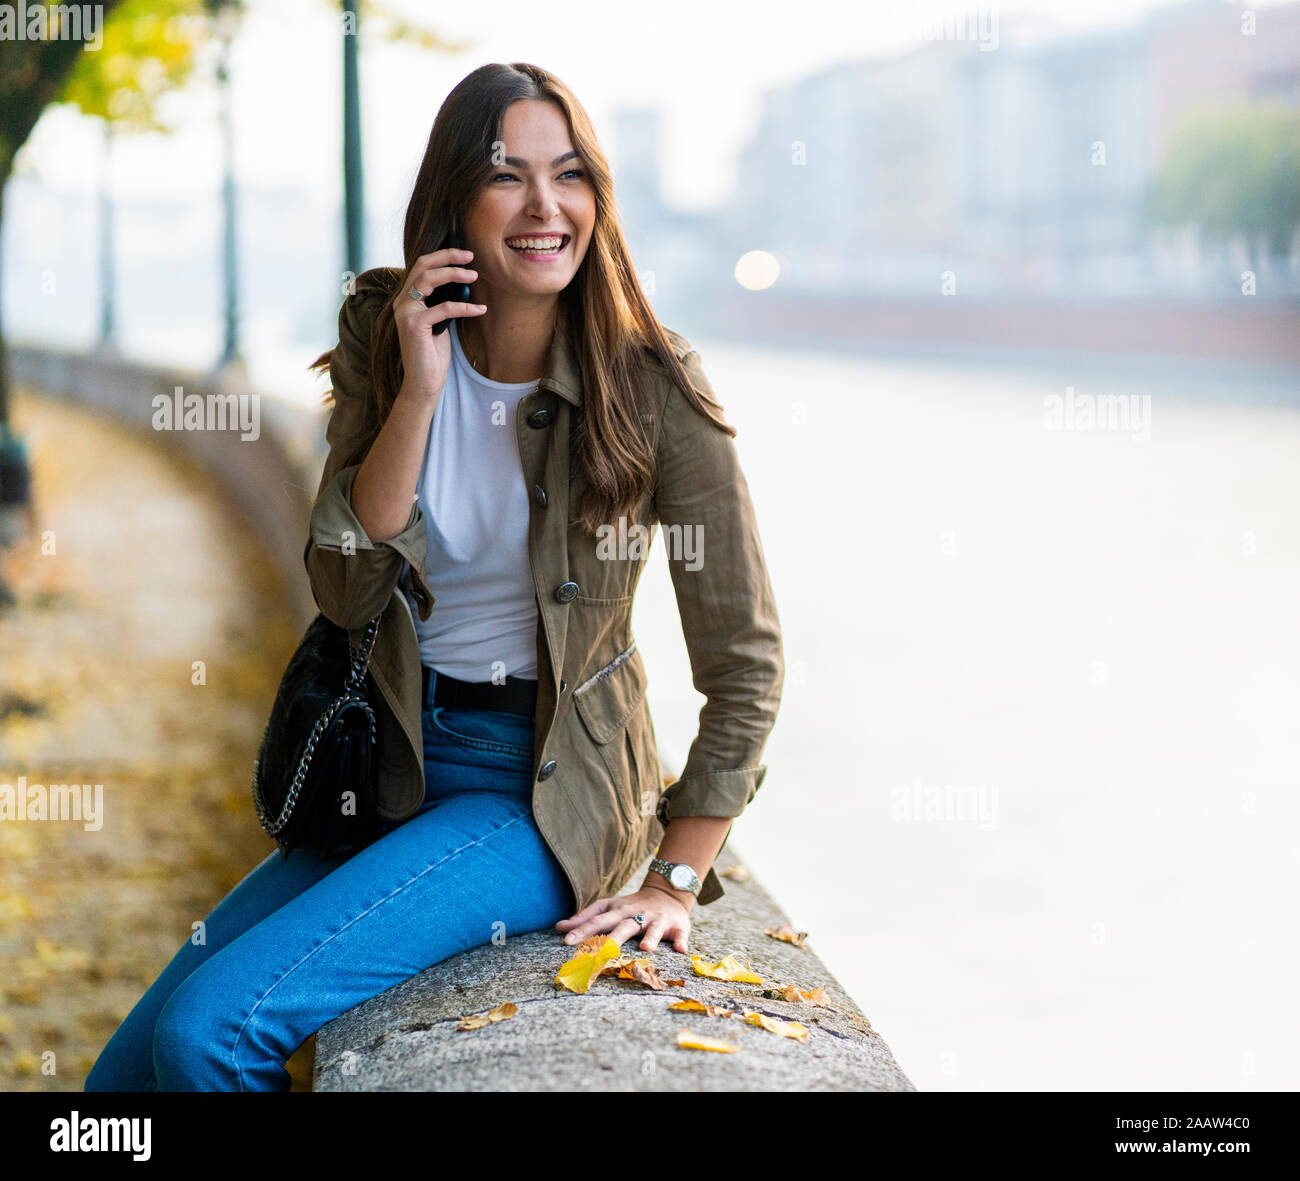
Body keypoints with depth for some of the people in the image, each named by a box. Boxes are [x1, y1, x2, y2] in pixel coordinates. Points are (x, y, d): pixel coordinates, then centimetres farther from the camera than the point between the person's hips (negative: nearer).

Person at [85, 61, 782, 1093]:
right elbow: (346, 594, -8)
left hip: (544, 790, -5)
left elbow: (745, 659, -8)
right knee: (126, 1073, 0)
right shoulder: (382, 338, 0)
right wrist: (420, 392, -19)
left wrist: (677, 882, -8)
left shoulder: (652, 385, -12)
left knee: (210, 1029, -22)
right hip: (390, 773, 5)